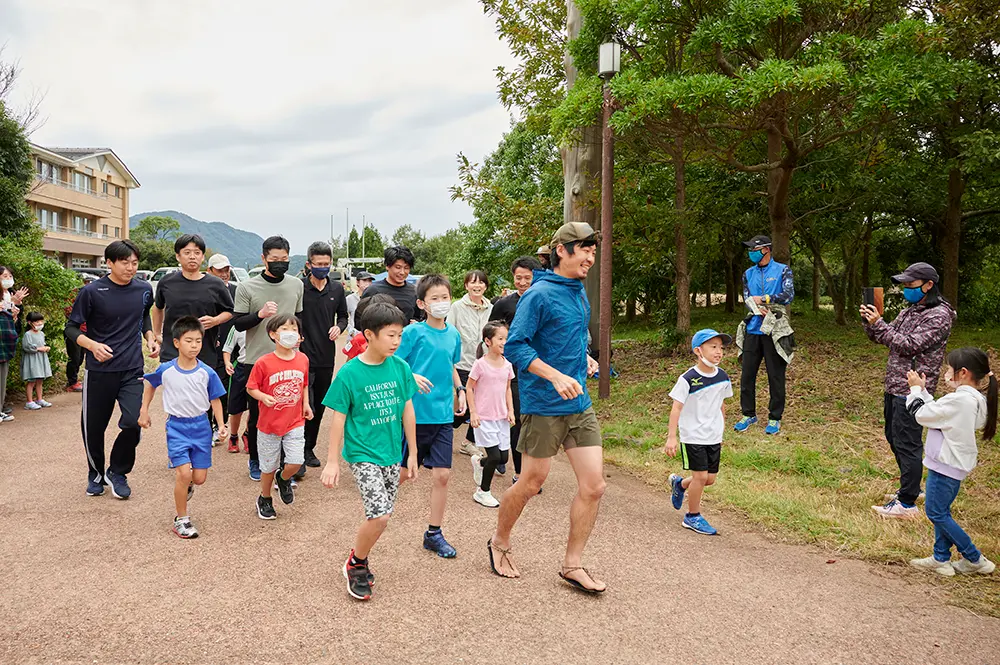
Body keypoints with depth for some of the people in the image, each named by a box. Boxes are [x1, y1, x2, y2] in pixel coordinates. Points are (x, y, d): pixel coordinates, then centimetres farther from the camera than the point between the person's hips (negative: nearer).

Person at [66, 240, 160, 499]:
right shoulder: (92, 292, -8)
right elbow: (71, 327, -1)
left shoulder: (144, 290, 3)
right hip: (99, 370, -1)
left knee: (134, 423, -13)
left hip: (132, 370, 2)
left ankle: (117, 472, 13)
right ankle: (96, 474, 35)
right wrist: (93, 345, -18)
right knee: (93, 427, 9)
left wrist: (150, 338, 5)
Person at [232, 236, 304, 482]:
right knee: (257, 414, 9)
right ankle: (255, 460, 27)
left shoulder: (296, 285, 6)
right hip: (257, 360, -2)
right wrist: (260, 314, -19)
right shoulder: (247, 288, -3)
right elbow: (237, 323, -3)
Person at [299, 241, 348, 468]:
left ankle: (309, 448, 29)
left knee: (319, 407, 14)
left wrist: (339, 327, -2)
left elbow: (343, 315, 18)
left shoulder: (337, 289, 7)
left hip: (326, 357, 5)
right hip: (303, 356, -5)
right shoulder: (298, 287, -8)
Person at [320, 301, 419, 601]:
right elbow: (338, 419, -7)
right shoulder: (349, 373, -13)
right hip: (362, 455, -5)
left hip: (391, 454, 5)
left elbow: (407, 411, 6)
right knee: (379, 516, -13)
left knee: (382, 515, 12)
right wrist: (332, 462, -6)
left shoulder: (401, 368, -2)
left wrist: (412, 453, 10)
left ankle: (359, 560, 35)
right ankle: (354, 564, 13)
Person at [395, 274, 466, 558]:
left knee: (442, 475, 4)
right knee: (404, 472, 7)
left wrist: (460, 389, 11)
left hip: (443, 415, 5)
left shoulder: (453, 334, 8)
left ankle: (434, 534, 18)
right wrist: (412, 377, -26)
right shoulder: (414, 332, -9)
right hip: (415, 413, -4)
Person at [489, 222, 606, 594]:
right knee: (531, 484, 7)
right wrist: (556, 377, -25)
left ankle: (572, 565, 18)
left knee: (593, 486, 3)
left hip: (580, 406, 7)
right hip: (543, 406, -7)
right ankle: (499, 542, 33)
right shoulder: (539, 295, -13)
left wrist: (583, 358, 12)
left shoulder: (579, 293, 12)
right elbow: (515, 346, -18)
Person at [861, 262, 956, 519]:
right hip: (894, 386, 9)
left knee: (907, 444, -6)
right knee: (894, 439, 18)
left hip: (912, 390, -9)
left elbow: (909, 345, -21)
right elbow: (882, 338, 14)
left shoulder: (939, 315, -14)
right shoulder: (910, 310, 13)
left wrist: (878, 323, -21)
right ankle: (911, 488, 34)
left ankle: (907, 504, 1)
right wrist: (870, 322, -4)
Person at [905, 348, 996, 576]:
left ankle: (975, 559, 12)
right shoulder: (975, 400, 4)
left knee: (936, 513, 3)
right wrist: (922, 390, 12)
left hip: (946, 465, -10)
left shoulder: (958, 400, -26)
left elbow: (922, 414, -16)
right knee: (941, 511, 18)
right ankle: (941, 558, 27)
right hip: (955, 463, 10)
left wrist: (916, 389, -2)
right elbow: (935, 411, 12)